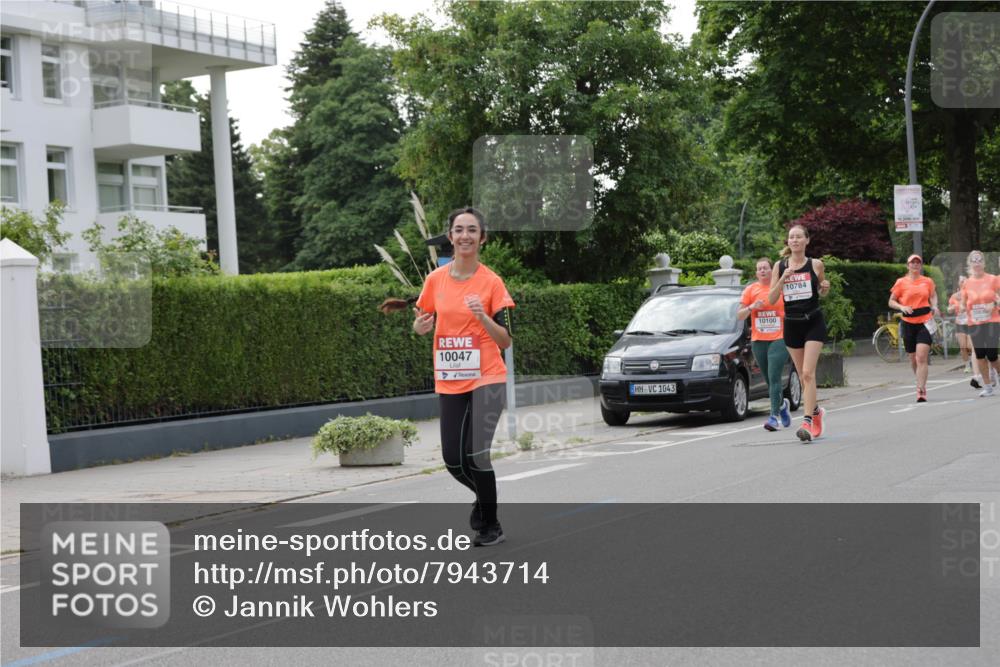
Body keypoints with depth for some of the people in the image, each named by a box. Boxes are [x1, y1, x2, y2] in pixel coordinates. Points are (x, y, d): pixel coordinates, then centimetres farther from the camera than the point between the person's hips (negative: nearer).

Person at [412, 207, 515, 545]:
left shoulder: (491, 282, -5)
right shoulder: (435, 279, 3)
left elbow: (505, 341, -5)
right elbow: (421, 324, 15)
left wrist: (482, 316, -22)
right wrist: (421, 325, -8)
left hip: (486, 380, -3)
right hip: (449, 383, 4)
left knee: (476, 455, -13)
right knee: (453, 460, 3)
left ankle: (490, 525, 8)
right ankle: (484, 498, 35)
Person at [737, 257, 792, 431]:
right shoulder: (750, 290, 8)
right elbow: (739, 315, 7)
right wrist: (751, 307, -10)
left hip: (779, 339, -3)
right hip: (758, 340, 4)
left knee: (774, 377, -14)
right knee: (768, 379, 11)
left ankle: (774, 416, -17)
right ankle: (782, 404, 38)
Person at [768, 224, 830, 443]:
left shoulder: (815, 265, -2)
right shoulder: (780, 266, 2)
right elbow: (771, 299, -2)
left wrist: (825, 288, -10)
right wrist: (783, 279, -15)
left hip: (813, 322, -3)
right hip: (791, 324, 3)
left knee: (808, 373, -14)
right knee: (803, 375, 11)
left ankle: (808, 422, -17)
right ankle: (816, 411, 34)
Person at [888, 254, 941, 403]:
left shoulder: (928, 281, 5)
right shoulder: (901, 282, 2)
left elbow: (933, 296, 21)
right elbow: (891, 302, 5)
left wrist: (934, 307, 1)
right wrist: (902, 307, -14)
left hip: (925, 323, -1)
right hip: (909, 323, 1)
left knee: (921, 358, -14)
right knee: (913, 359, 10)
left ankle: (921, 390, -15)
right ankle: (921, 383, 34)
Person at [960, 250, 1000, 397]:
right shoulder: (967, 283, 5)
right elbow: (963, 304, 12)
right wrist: (964, 308, -9)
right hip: (974, 323, 3)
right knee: (980, 355, -1)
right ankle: (988, 386, 11)